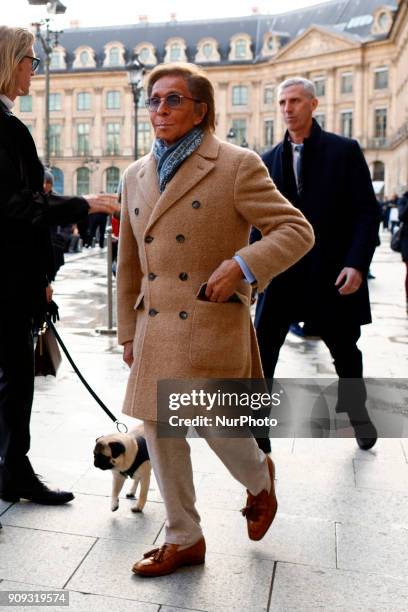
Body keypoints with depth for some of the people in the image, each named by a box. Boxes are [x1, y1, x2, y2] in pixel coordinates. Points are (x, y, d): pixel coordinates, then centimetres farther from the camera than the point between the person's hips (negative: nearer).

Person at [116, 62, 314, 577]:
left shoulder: (237, 166, -5)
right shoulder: (136, 176, 12)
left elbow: (297, 230, -7)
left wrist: (242, 264, -22)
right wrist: (128, 331, 17)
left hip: (212, 325, -6)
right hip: (156, 330, 6)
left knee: (218, 426, -1)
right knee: (158, 429, 9)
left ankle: (260, 478, 37)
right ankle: (184, 539, 28)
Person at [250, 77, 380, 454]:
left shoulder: (345, 151, -1)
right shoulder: (269, 160, 8)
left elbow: (367, 211, -6)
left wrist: (357, 263, -16)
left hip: (331, 272, -2)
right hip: (282, 271, 2)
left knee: (345, 351, 15)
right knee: (261, 353, -4)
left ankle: (358, 413, 41)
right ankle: (257, 433, 8)